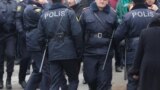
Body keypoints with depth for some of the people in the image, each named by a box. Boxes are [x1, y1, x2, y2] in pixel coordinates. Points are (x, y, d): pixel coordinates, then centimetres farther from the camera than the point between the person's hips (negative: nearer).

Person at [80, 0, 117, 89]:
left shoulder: (112, 13, 0)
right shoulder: (86, 12, -2)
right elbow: (80, 32, 0)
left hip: (106, 54, 0)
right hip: (89, 53, 1)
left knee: (104, 81, 1)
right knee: (90, 78, 9)